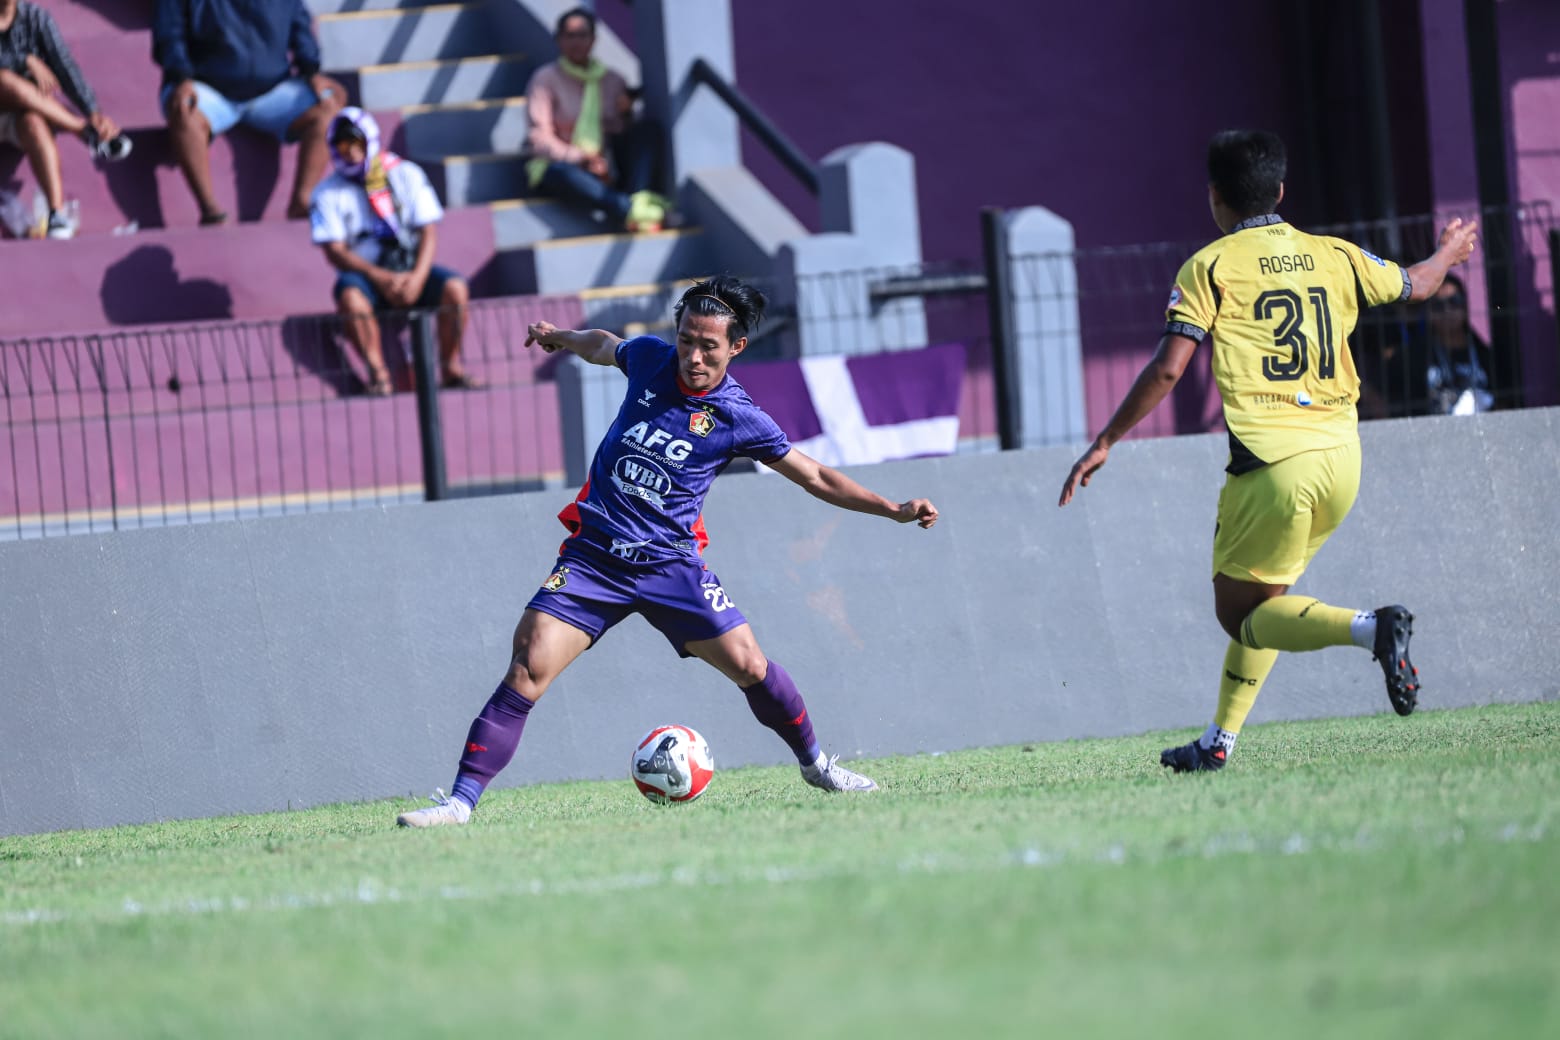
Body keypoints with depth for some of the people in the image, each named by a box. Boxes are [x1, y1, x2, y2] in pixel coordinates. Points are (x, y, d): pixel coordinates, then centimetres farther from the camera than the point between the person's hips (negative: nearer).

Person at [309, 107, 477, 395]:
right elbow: (335, 252, -6)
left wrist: (418, 276, -18)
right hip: (365, 274, -2)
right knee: (351, 298, -36)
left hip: (411, 269, 2)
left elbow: (428, 232, 0)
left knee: (455, 288, -25)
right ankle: (378, 372, -27)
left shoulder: (407, 175, 5)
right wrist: (382, 278, -20)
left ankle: (451, 368, -11)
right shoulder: (328, 193, 1)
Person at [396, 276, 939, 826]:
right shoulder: (649, 358, -1)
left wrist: (895, 510, -2)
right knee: (527, 671, -15)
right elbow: (604, 345, 25)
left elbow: (815, 477, 4)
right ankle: (460, 801, -13)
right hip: (592, 556, 1)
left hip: (670, 563, -1)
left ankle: (814, 763, 21)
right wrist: (560, 337, 39)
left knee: (747, 663, -8)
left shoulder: (740, 418, -6)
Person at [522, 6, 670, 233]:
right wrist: (583, 158, -21)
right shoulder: (546, 79, 0)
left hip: (606, 169, 5)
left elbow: (624, 133, 11)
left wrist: (625, 114, -11)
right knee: (562, 172, -40)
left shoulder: (612, 80, 12)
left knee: (648, 129, -15)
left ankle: (637, 196, -39)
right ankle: (629, 210, -59)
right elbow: (540, 139, -9)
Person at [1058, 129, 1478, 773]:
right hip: (1340, 455, 6)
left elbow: (1167, 369, -9)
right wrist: (1452, 250, 51)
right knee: (1259, 600, 20)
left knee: (1240, 612, 1)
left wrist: (1104, 443, -1)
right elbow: (1416, 285, 29)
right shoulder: (1333, 256, 11)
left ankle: (1371, 628, -23)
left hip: (1272, 460, -6)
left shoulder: (1211, 268, -2)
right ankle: (1219, 742, 20)